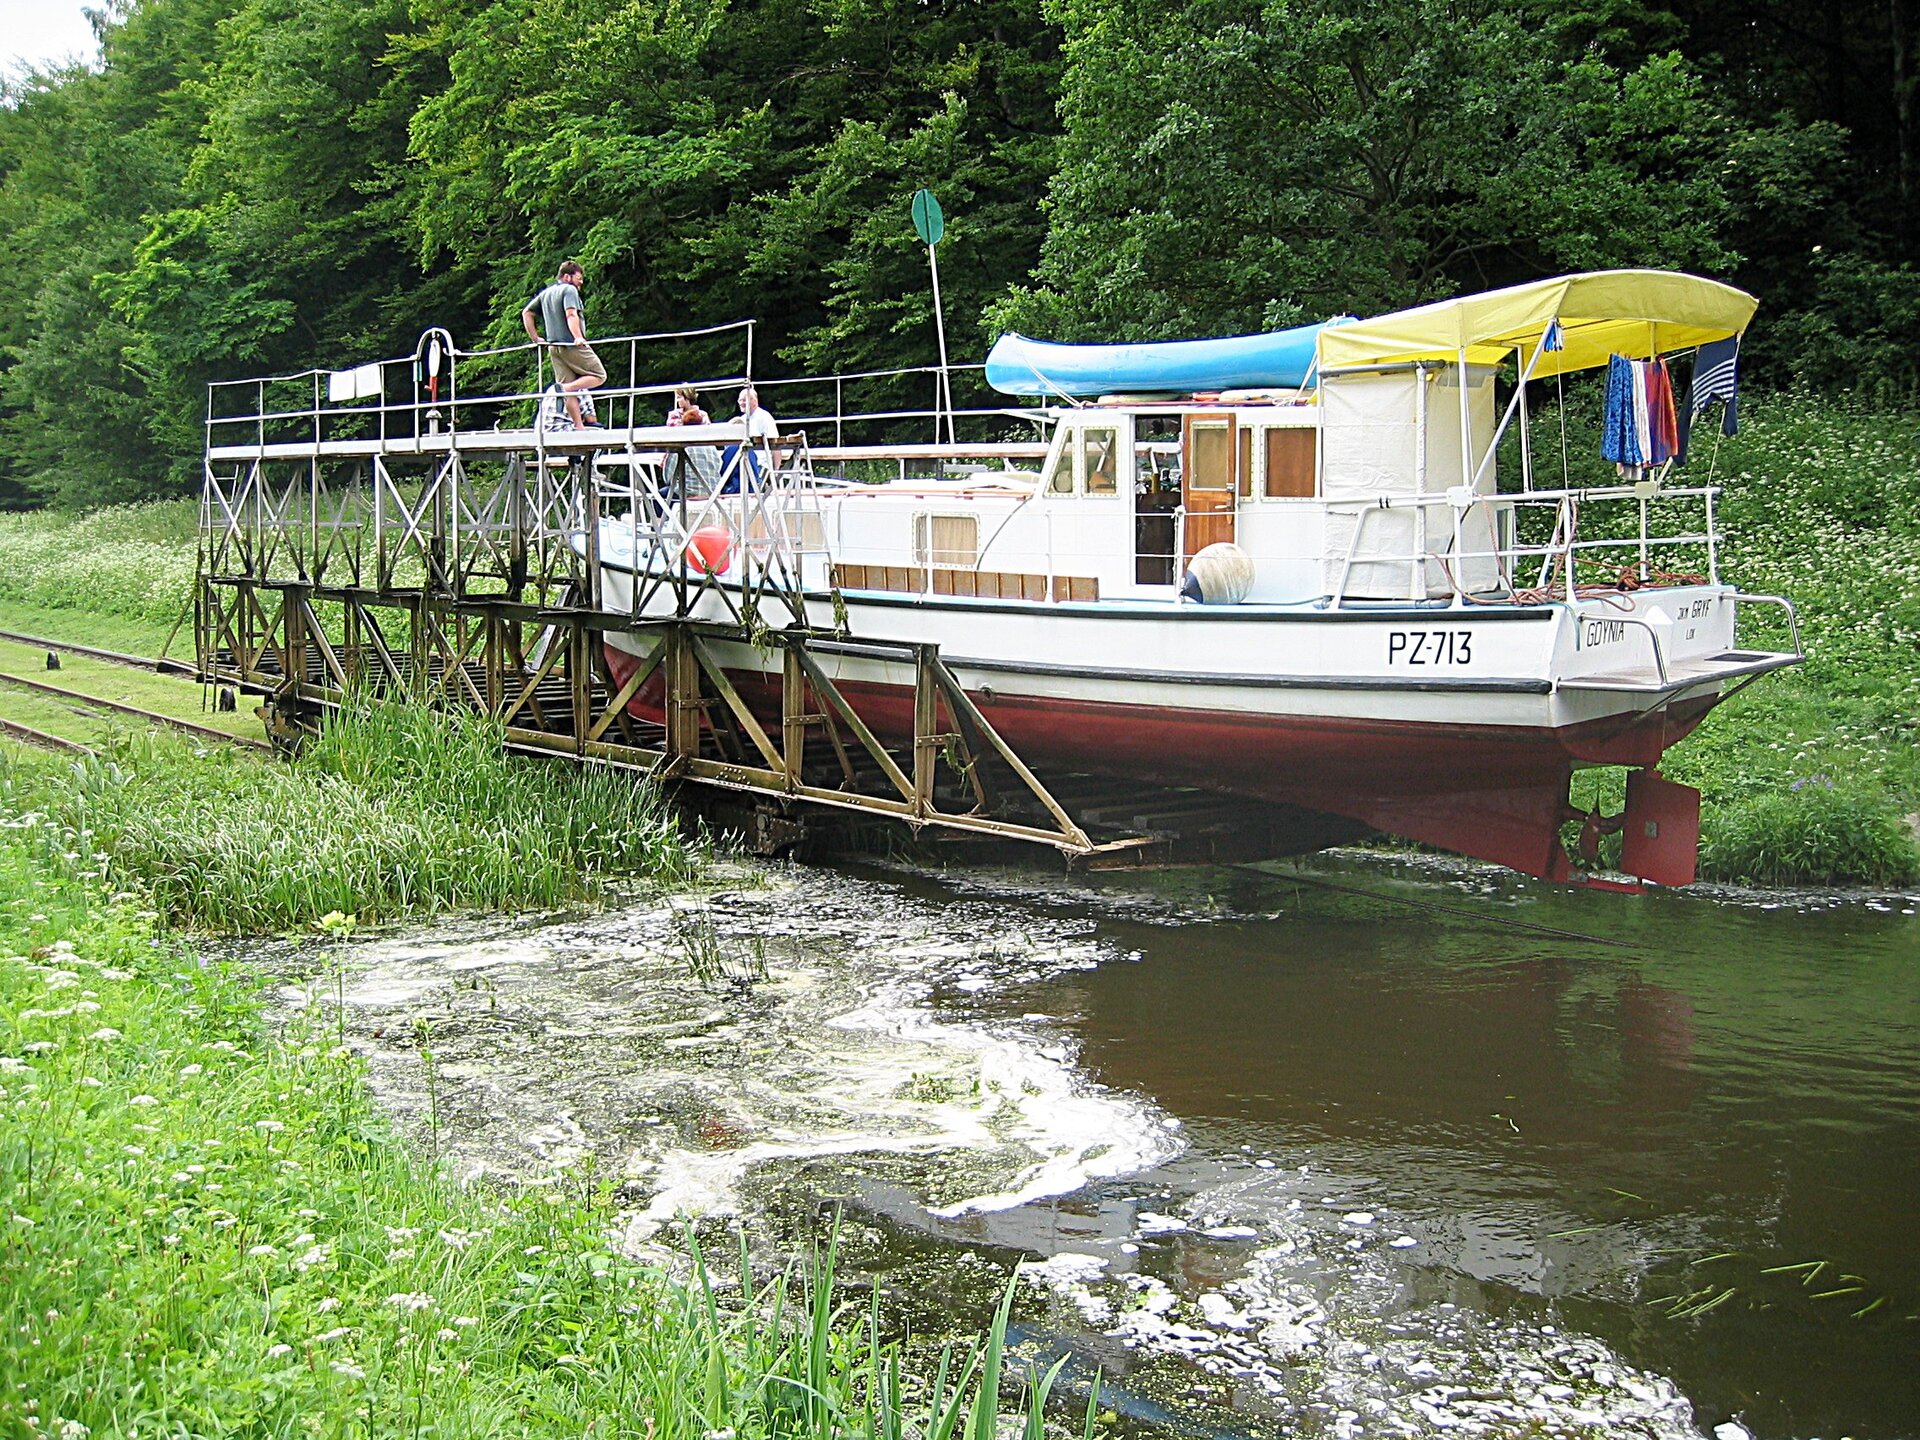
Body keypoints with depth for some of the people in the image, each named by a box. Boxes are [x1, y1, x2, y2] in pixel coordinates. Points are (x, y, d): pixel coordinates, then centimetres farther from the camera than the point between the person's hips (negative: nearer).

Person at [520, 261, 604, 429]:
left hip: (554, 347, 8)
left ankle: (579, 426, 1)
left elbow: (526, 313, 24)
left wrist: (535, 338, 22)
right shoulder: (569, 290, -4)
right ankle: (564, 388, -20)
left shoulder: (545, 293, 21)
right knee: (599, 376, -1)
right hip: (572, 345, -8)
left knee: (570, 391, 6)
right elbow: (571, 315, -20)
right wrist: (578, 337, -29)